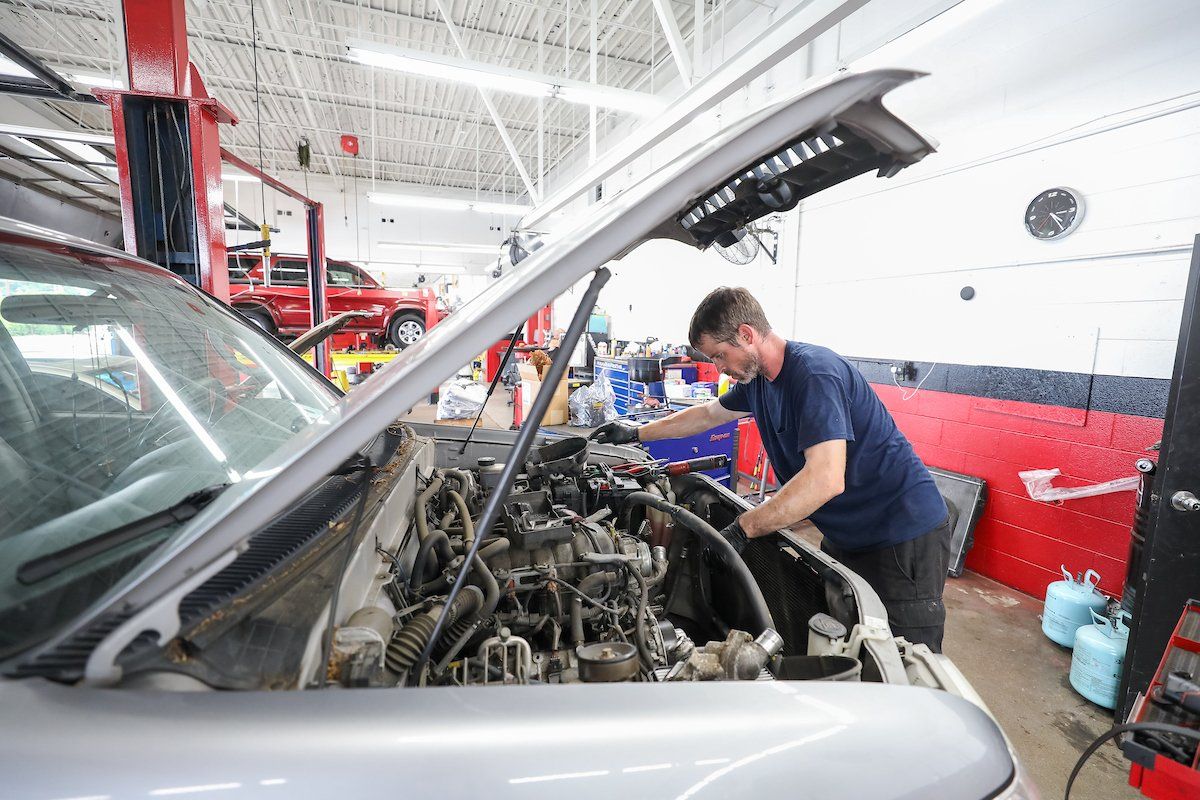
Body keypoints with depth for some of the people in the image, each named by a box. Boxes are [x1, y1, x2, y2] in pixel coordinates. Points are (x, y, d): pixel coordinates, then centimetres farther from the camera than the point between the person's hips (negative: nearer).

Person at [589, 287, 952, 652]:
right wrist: (637, 433, 23)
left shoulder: (815, 372, -26)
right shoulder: (756, 378, 3)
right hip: (846, 536, 9)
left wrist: (741, 530, -31)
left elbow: (826, 480, -35)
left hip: (904, 537, -8)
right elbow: (708, 414, 20)